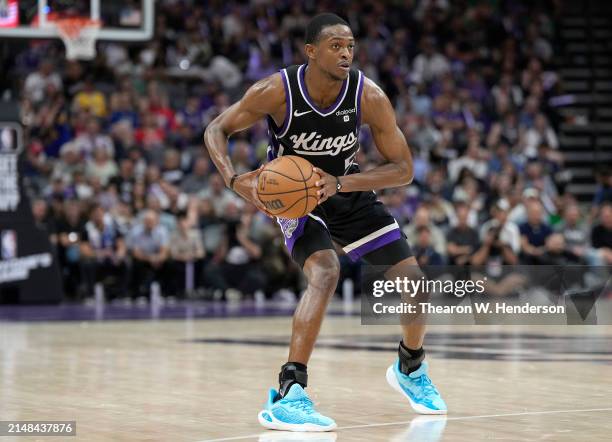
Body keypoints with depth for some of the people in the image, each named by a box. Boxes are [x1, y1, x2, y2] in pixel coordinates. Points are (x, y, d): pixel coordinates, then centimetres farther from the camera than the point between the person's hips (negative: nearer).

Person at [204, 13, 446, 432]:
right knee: (325, 273, -32)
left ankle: (411, 368, 31)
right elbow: (216, 130, -15)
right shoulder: (276, 92, -28)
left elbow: (404, 169, -18)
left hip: (347, 189, 4)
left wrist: (340, 184, -32)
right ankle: (287, 397, -33)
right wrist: (236, 181, -33)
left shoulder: (369, 96, -23)